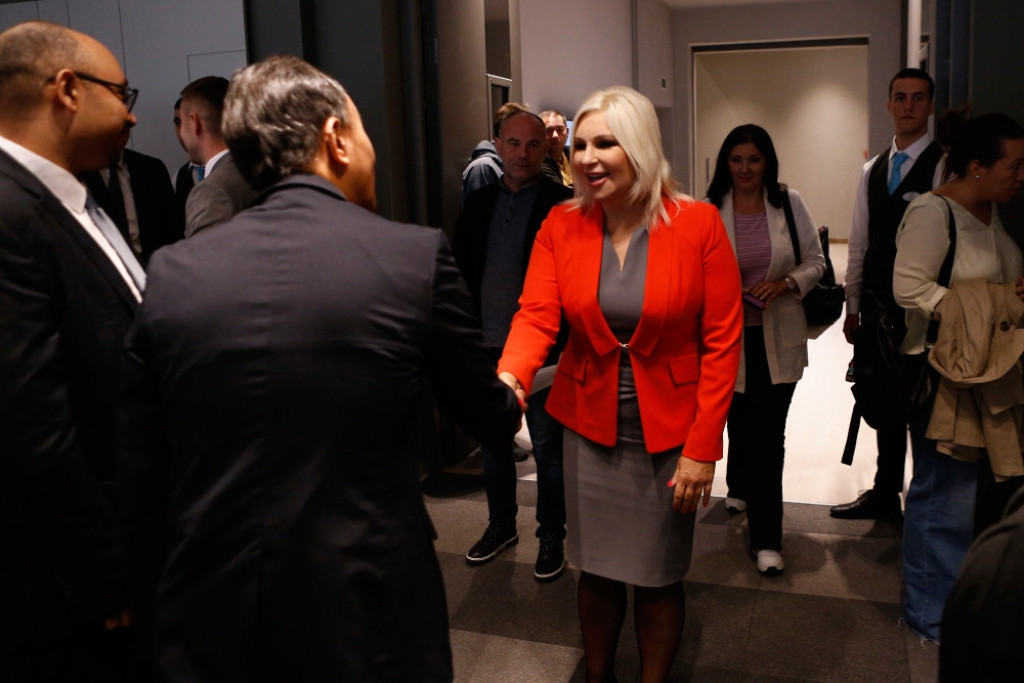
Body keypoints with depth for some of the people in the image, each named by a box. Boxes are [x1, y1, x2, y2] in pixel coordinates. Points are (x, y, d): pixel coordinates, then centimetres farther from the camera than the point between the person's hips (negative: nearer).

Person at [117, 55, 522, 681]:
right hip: (368, 619, -2)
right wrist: (510, 396, 26)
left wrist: (166, 595, 16)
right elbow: (492, 419, 3)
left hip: (210, 626, 3)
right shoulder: (418, 256, -11)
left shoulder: (172, 273, -4)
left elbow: (140, 486, 1)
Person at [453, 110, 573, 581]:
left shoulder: (563, 203, -6)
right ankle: (501, 524, 34)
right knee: (492, 441, 16)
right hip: (486, 345, 5)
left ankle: (551, 535, 22)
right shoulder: (478, 202, 8)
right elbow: (460, 268, 10)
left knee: (547, 445, 6)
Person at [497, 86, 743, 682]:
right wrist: (509, 377, -34)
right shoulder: (561, 227, -2)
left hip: (669, 431, -2)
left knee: (658, 578, 11)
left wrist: (702, 448, -13)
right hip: (590, 426, 2)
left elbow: (722, 341, -10)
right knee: (597, 570, 15)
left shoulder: (698, 224, -10)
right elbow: (536, 316, -12)